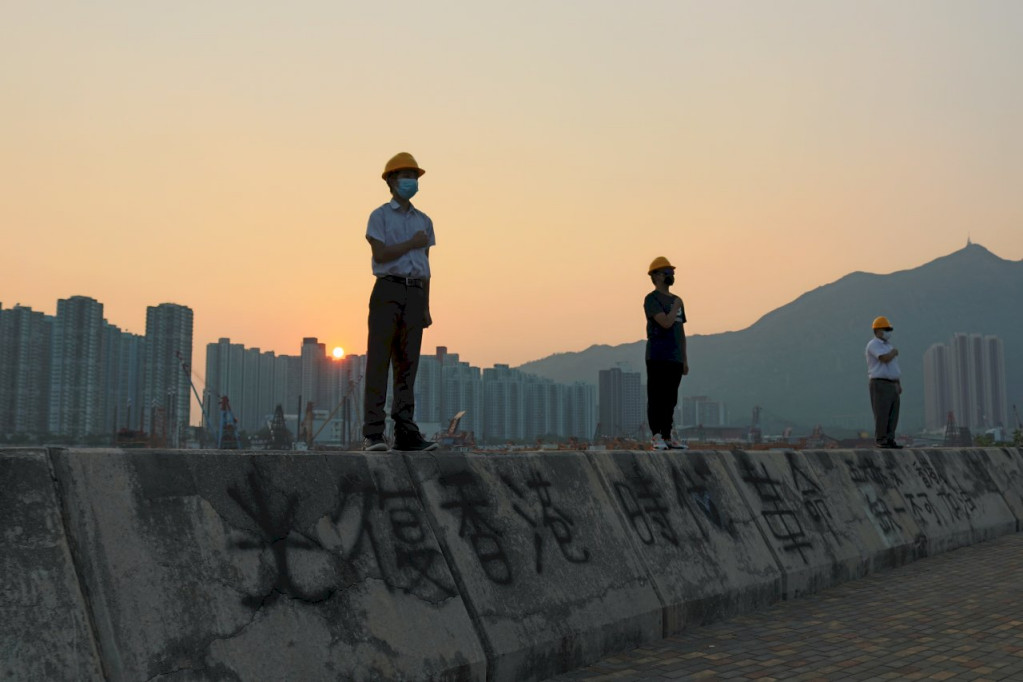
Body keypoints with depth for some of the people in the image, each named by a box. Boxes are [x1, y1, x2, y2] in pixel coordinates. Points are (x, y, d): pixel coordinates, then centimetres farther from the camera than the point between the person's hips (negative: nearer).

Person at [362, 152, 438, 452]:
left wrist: (426, 308, 14)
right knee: (379, 361, -7)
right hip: (388, 290, -5)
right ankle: (373, 432, -9)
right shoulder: (380, 216, 4)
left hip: (415, 294, 5)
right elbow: (381, 254, -10)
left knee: (407, 363, 3)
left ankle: (405, 432, 4)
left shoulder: (424, 221, 20)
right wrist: (412, 243, -4)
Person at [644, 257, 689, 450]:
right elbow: (666, 323, -20)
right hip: (657, 357, -7)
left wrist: (685, 359, 17)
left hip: (675, 359, 7)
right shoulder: (651, 299, -6)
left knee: (670, 399, 8)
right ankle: (656, 437, -3)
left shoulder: (676, 300, 18)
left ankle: (667, 437, 13)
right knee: (656, 398, -5)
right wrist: (676, 307, -3)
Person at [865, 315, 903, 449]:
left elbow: (894, 367, 22)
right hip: (880, 384, -8)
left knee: (893, 415, 3)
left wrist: (899, 384, 15)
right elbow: (885, 358, -23)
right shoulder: (873, 344, -8)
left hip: (892, 385, 8)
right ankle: (880, 441, -3)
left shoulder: (888, 345, 21)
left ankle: (889, 440, 5)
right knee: (882, 414, -8)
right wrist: (894, 352, -3)